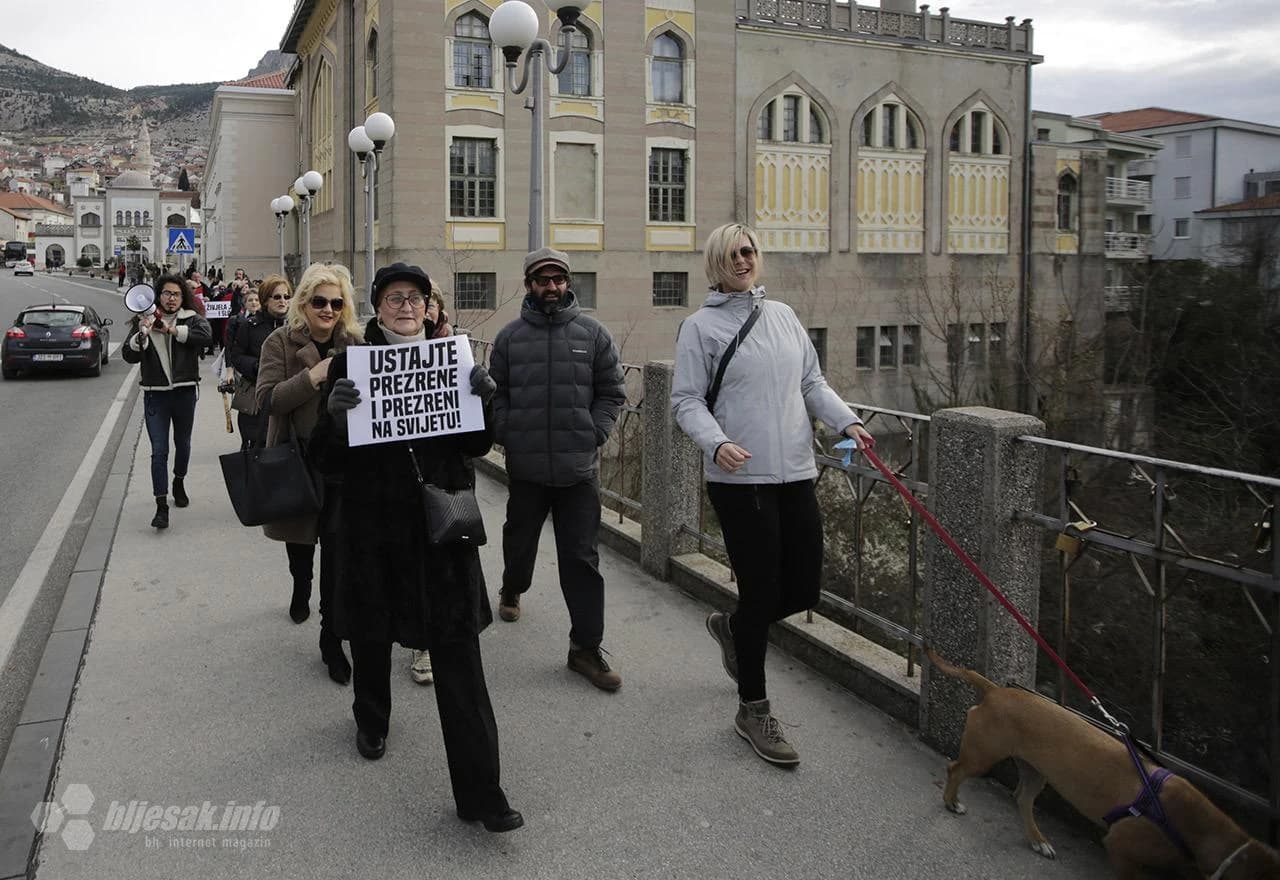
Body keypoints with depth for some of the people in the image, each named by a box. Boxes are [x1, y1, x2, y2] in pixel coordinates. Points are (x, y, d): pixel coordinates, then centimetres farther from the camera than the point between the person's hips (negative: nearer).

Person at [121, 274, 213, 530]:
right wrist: (141, 333, -24)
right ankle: (161, 506, -4)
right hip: (155, 394, -1)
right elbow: (129, 355, -7)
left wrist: (171, 330, -25)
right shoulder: (144, 320, 2)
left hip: (184, 392, 1)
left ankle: (179, 484, 45)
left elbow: (204, 335, -22)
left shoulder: (191, 319, 0)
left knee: (183, 443, 19)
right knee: (159, 450, -5)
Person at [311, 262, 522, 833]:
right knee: (371, 631, 19)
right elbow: (327, 458, -2)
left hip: (442, 522, 0)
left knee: (458, 648, -4)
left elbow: (477, 446, 5)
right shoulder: (351, 363, 0)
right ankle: (371, 719, 51)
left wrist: (484, 401, -14)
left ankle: (478, 790, 0)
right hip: (373, 523, 0)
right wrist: (335, 415, -22)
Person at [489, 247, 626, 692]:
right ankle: (512, 590, 52)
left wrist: (593, 434, -5)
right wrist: (507, 435, -5)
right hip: (525, 467, 1)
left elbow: (612, 393, 5)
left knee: (582, 557, 0)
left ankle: (586, 647, 7)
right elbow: (496, 394, 7)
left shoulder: (593, 333, 2)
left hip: (579, 468, -1)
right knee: (520, 540, 20)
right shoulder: (510, 337, 3)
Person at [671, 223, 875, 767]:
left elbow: (812, 382, 16)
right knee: (761, 591, 0)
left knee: (803, 589, 10)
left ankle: (733, 629, 42)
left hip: (796, 475, 6)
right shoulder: (702, 325, -1)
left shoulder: (782, 315, 14)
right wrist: (716, 443, -22)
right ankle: (753, 710, 19)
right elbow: (686, 400, -5)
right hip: (740, 478, -6)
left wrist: (847, 421, -1)